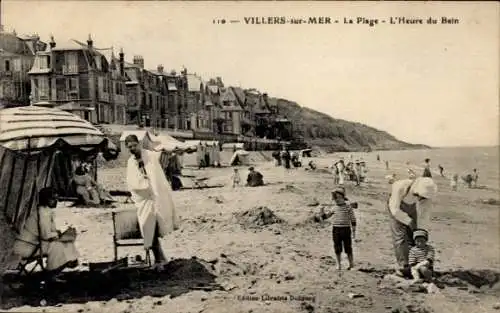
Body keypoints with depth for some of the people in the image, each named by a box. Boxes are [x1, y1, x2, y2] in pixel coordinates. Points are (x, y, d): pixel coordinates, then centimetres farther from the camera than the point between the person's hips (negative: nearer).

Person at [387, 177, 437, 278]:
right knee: (400, 237, -13)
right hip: (396, 207, -3)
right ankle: (403, 267, -10)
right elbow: (395, 210, -35)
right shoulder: (400, 187, -40)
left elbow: (424, 216, -21)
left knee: (412, 237, -6)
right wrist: (409, 222, -27)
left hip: (412, 208, 3)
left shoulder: (426, 192, -29)